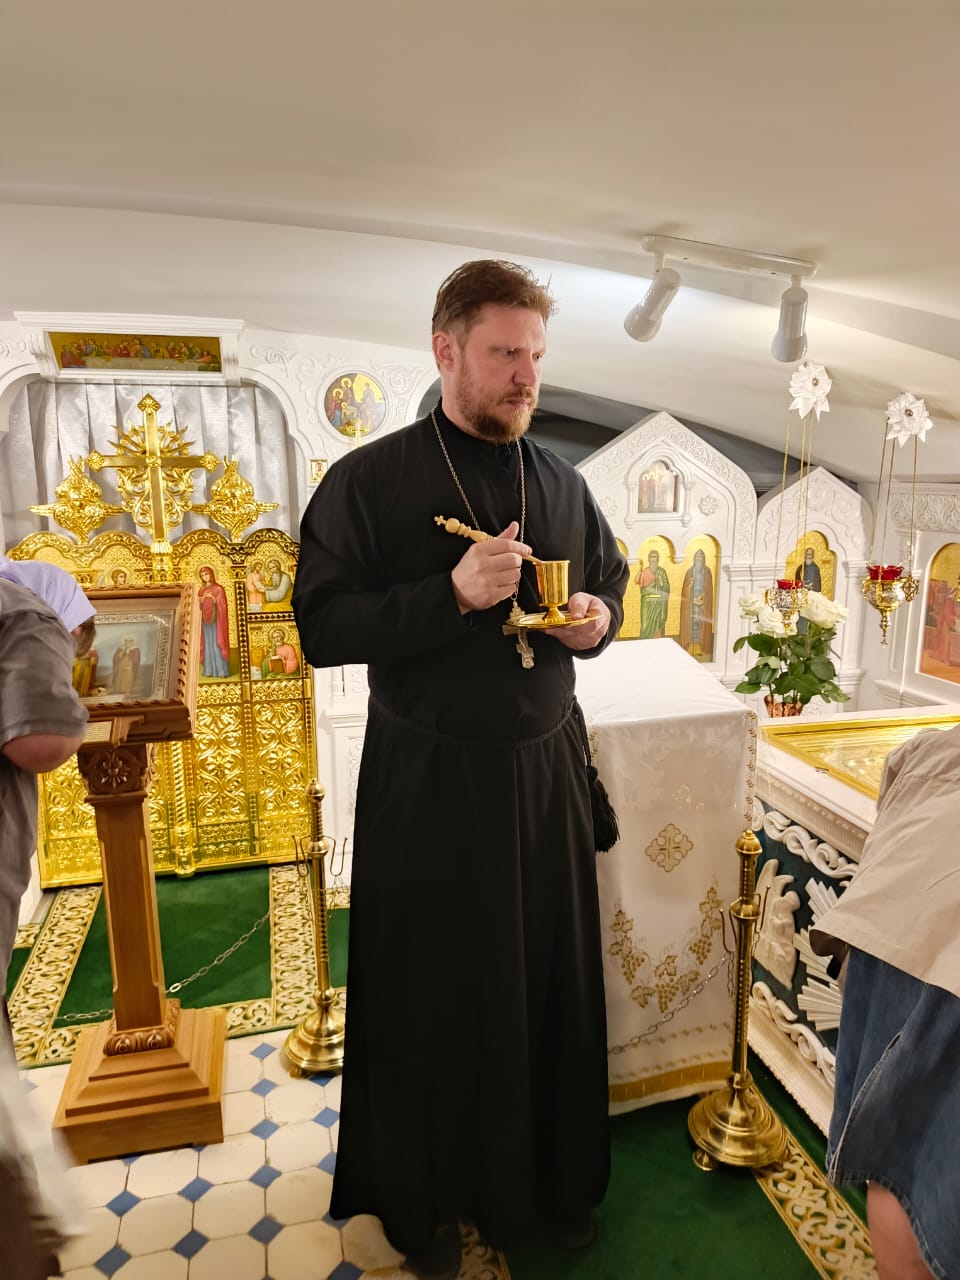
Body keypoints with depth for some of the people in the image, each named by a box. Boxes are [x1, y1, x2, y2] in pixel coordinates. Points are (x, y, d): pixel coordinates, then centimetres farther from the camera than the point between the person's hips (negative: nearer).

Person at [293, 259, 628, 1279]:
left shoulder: (561, 483, 7)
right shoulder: (369, 481, -7)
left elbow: (611, 578, 19)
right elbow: (321, 627, -12)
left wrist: (599, 618, -4)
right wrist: (454, 595, -24)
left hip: (545, 767, 4)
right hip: (427, 782, -4)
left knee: (553, 979, 16)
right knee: (432, 993, 11)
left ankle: (553, 1176, 43)